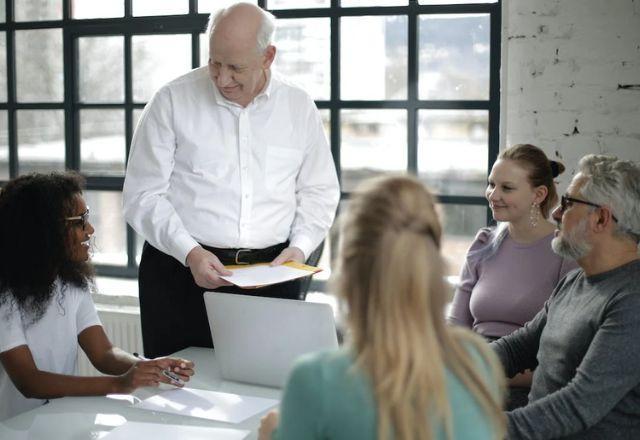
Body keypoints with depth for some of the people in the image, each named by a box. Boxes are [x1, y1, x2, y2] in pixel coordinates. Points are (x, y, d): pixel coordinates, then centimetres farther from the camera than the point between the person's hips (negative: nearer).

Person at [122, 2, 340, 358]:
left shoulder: (300, 107, 7)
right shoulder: (173, 101, -1)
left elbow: (319, 191, 15)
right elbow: (143, 194, -2)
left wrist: (300, 247, -2)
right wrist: (189, 253, -14)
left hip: (272, 274, 2)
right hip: (182, 274, -1)